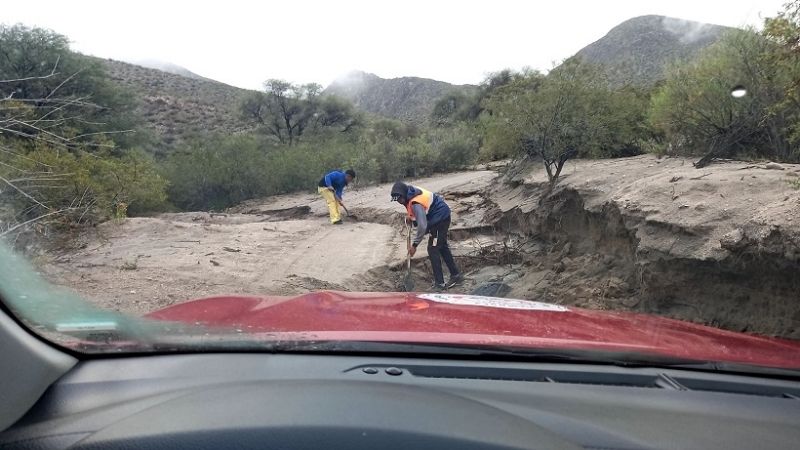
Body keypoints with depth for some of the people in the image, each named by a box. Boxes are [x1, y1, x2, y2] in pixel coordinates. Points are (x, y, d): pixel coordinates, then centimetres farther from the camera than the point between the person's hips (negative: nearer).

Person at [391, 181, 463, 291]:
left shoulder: (416, 204, -31)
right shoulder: (411, 193, -4)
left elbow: (422, 226, -33)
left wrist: (414, 245, -26)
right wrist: (411, 217, 5)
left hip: (439, 219, -10)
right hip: (443, 216, 10)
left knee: (433, 250, -6)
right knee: (442, 247, 20)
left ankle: (439, 283, -2)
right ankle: (455, 274, 30)